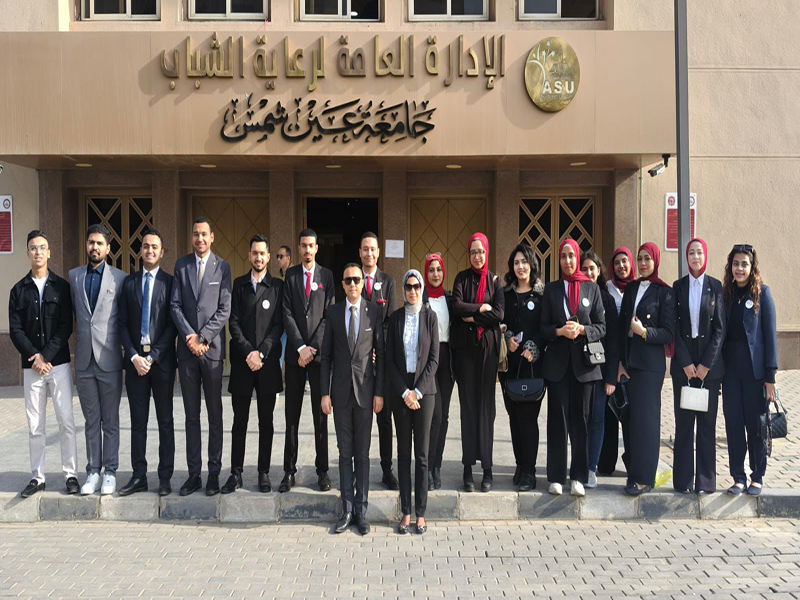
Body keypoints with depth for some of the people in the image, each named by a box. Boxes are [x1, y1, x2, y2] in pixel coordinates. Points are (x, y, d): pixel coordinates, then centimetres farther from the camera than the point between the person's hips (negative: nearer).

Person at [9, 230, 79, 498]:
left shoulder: (61, 287, 4)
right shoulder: (19, 290, 8)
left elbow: (66, 327, -2)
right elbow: (15, 330, 2)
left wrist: (46, 355, -11)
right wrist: (34, 357, -10)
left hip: (58, 363, -1)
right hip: (31, 367, 2)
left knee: (66, 421, -3)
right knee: (35, 425, 4)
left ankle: (71, 474, 5)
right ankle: (37, 477, 14)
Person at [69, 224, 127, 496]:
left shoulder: (119, 277, -1)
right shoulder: (73, 276, 9)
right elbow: (71, 312, 11)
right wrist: (79, 336, 3)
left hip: (109, 359, -3)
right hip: (84, 359, 3)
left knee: (110, 420, 5)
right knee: (91, 420, 10)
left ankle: (110, 473, 14)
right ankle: (93, 472, 17)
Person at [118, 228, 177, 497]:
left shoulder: (170, 283, 0)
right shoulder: (129, 282, 9)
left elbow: (173, 325, -5)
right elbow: (123, 323, 6)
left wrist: (152, 356, -11)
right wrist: (134, 356, -6)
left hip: (162, 360, -3)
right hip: (135, 360, 3)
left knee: (165, 421, 6)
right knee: (138, 421, 7)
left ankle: (165, 477, 12)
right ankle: (139, 476, 14)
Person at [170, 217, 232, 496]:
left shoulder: (222, 267, 3)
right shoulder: (181, 265, 9)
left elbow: (224, 309, -3)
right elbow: (175, 305, 4)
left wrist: (202, 337, -11)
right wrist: (189, 336, -8)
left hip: (212, 348, -2)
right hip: (187, 349, 2)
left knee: (215, 414, 4)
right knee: (191, 415, 7)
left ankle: (214, 473, 11)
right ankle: (194, 473, 13)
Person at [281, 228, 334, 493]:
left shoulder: (326, 275, 6)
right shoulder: (290, 275, 7)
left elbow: (329, 314, 0)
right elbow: (287, 314, 0)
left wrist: (313, 347, -8)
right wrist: (300, 347, -9)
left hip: (319, 352, 0)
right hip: (295, 352, 1)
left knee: (321, 414, 4)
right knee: (292, 415, 4)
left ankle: (322, 470, 11)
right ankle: (289, 471, 10)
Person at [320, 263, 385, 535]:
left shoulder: (374, 311, 1)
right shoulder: (333, 312, 5)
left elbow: (381, 353, 1)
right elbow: (326, 354, 5)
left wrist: (379, 391, -4)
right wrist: (324, 393, -1)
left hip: (365, 389, -1)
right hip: (340, 390, 1)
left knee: (363, 452, 5)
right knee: (345, 452, 7)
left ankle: (361, 510, 13)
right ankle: (347, 510, 14)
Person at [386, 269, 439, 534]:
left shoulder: (429, 316, 2)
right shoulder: (395, 318, 6)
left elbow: (434, 357, -2)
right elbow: (390, 359, 3)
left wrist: (418, 390, -9)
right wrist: (404, 392, -6)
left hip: (424, 389, -1)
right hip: (400, 390, 1)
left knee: (422, 453, 0)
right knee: (403, 452, 5)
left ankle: (420, 513, 7)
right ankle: (406, 512, 10)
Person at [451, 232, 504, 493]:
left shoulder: (495, 280, 8)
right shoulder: (461, 278, 9)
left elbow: (499, 313, -5)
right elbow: (457, 307, -7)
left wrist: (472, 316, -8)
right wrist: (482, 308, -8)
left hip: (488, 346, 0)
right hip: (464, 346, 0)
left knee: (486, 404, 0)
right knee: (468, 404, 1)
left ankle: (487, 466, 4)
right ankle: (468, 467, 4)